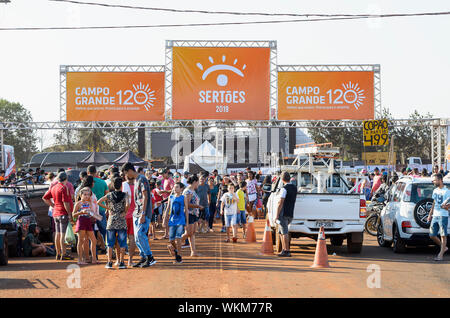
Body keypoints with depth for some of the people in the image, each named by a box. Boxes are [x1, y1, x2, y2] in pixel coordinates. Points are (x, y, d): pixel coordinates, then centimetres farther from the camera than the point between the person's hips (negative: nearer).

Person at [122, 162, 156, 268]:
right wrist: (136, 212, 19)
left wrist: (143, 214, -21)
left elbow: (145, 197, -17)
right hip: (136, 213, 10)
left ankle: (150, 257, -10)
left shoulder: (142, 179, -12)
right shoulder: (135, 180, 17)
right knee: (137, 237, 8)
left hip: (144, 213, -10)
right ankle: (143, 257, 14)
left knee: (140, 235, -16)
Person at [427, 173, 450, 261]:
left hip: (443, 216, -8)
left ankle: (441, 255, -5)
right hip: (435, 216, 8)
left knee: (443, 235, -5)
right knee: (432, 235, 7)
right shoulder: (435, 191, 16)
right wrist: (430, 214, 19)